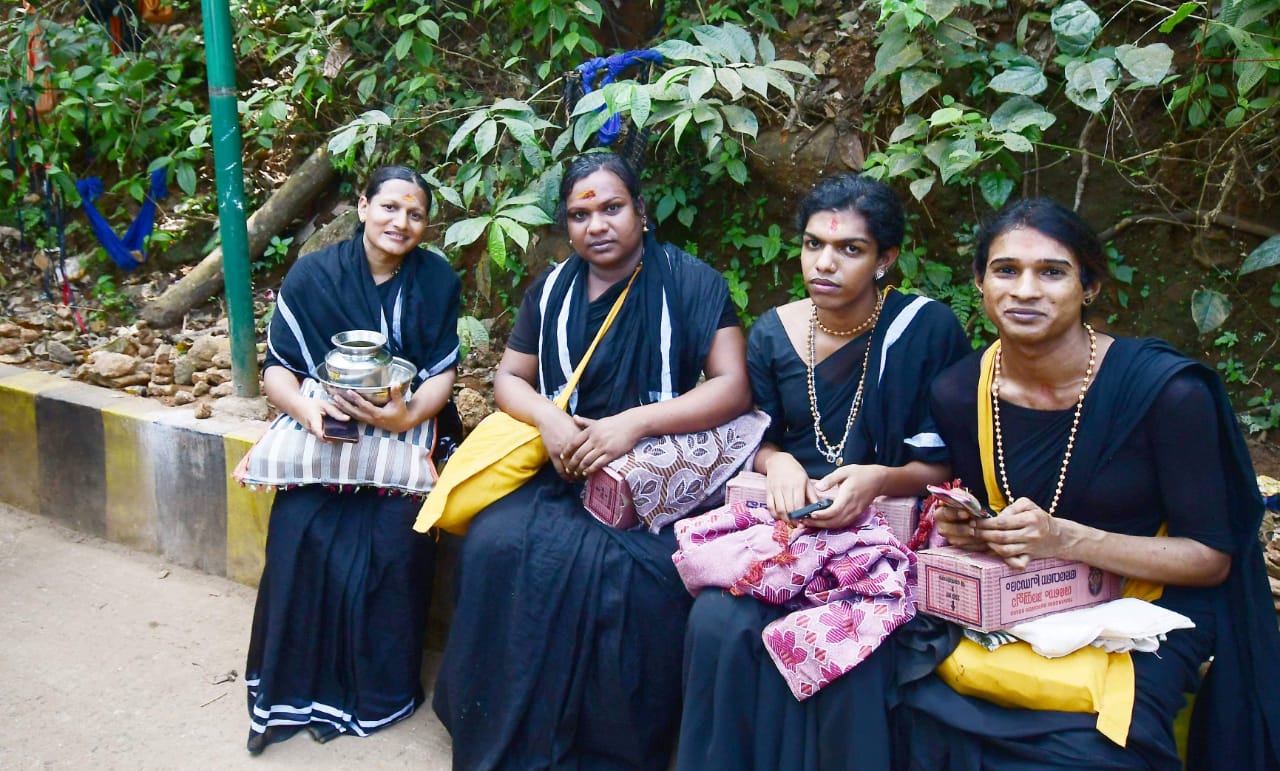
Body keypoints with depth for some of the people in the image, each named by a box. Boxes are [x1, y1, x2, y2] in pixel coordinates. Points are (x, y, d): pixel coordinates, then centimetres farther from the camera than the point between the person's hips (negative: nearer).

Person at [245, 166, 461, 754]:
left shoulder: (437, 281, 1)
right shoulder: (312, 276, -1)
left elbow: (442, 374, -2)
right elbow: (277, 368, 0)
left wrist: (407, 416, -23)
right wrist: (306, 408, -23)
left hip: (404, 435, 0)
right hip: (322, 436, 0)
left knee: (394, 539, -24)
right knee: (303, 535, -24)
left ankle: (377, 691, -4)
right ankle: (297, 688, -5)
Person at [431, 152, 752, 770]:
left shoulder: (692, 283, -3)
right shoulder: (551, 290, 12)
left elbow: (734, 389, -10)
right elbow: (508, 378, 15)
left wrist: (634, 422, -22)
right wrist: (548, 418, -8)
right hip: (563, 470, 4)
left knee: (635, 575, -32)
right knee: (496, 546, -23)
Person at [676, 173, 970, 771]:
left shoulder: (927, 328, -6)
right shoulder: (772, 333, 5)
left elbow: (946, 464, -3)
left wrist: (879, 480, -22)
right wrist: (780, 464, -10)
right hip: (786, 522, 3)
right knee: (718, 622, -24)